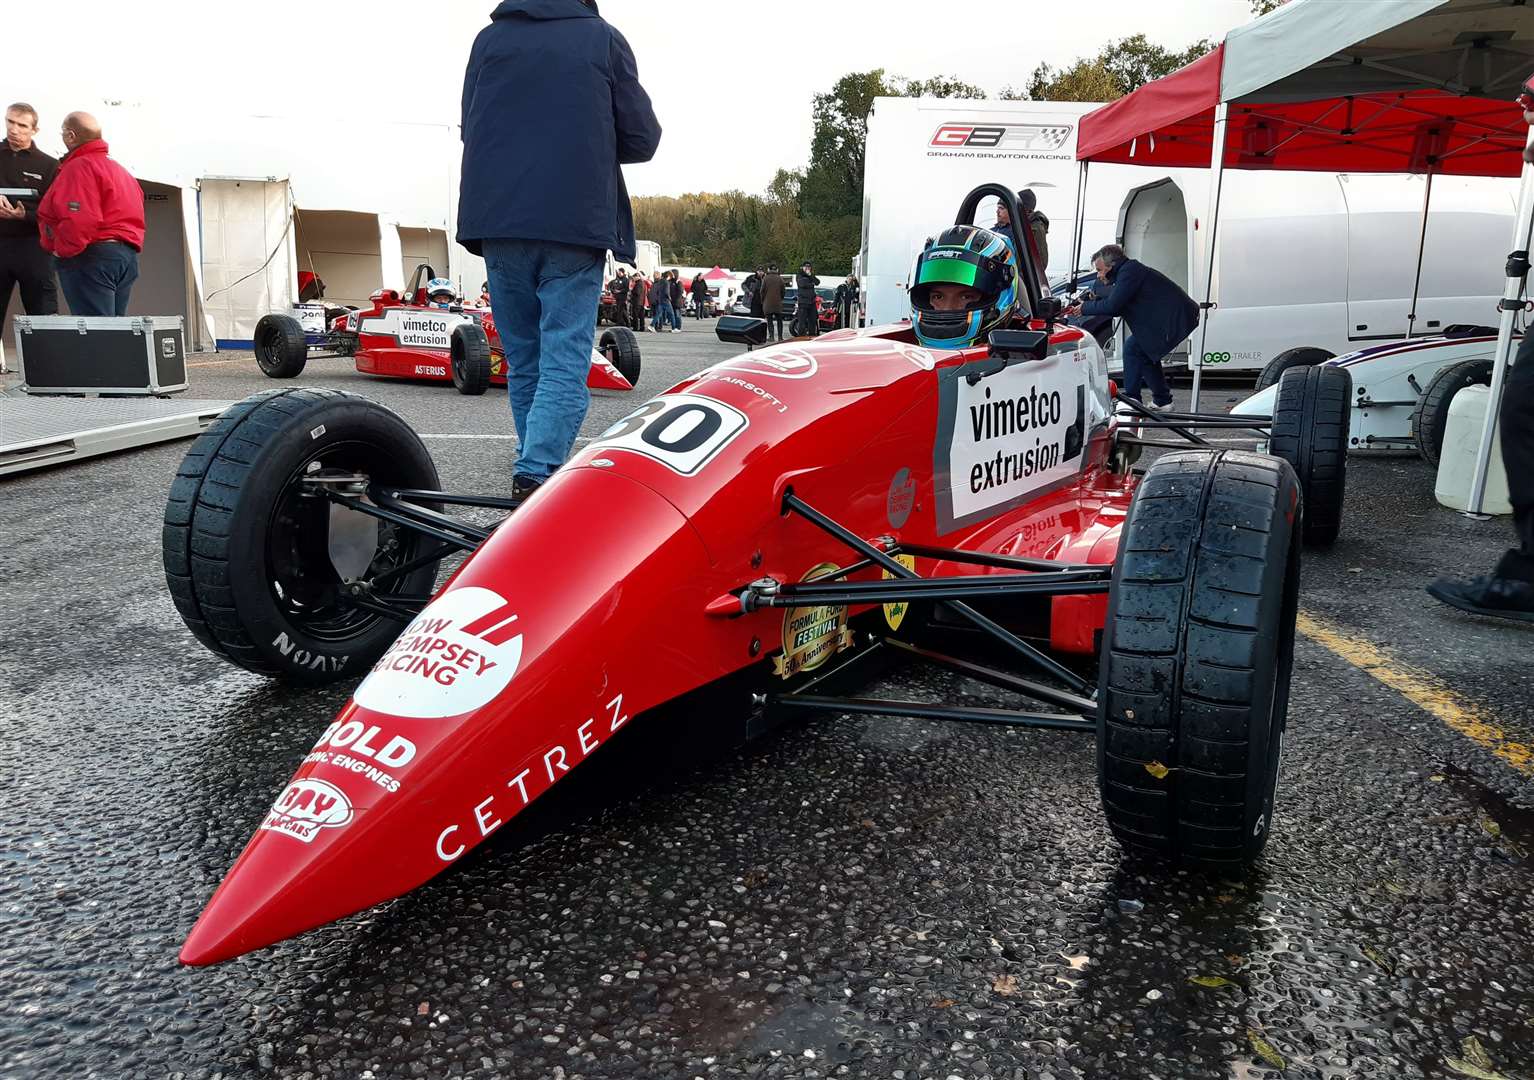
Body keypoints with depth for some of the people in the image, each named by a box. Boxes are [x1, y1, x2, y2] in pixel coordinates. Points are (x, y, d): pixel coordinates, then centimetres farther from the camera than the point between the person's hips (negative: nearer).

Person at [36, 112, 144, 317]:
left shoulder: (79, 167, -10)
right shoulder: (119, 169, 21)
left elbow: (79, 220, -22)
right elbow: (134, 216, 20)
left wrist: (61, 250, -11)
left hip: (92, 256, -9)